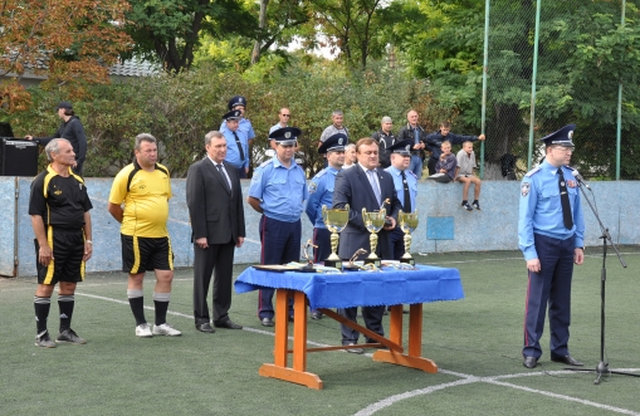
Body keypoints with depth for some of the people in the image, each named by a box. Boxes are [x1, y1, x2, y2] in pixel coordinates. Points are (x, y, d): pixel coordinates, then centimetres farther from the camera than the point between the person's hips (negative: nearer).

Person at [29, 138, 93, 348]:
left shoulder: (77, 180, 14)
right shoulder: (43, 181, -8)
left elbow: (86, 212, 18)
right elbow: (36, 215, -11)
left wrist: (88, 240, 12)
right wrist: (43, 245, -16)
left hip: (76, 239, 7)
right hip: (53, 239, -7)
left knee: (69, 285, 11)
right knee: (46, 285, -2)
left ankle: (65, 330, 21)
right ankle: (41, 334, 4)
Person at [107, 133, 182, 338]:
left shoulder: (163, 172, 9)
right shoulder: (127, 175, -9)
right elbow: (113, 206, -3)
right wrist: (130, 223, 7)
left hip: (161, 235, 5)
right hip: (136, 236, -5)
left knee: (166, 276, 2)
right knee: (136, 277, 4)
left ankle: (160, 324, 13)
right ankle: (140, 324, 14)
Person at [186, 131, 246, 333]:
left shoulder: (231, 170, 15)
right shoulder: (198, 169, -6)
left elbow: (238, 202, 17)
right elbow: (194, 204, -11)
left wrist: (240, 231, 11)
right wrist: (200, 234, -16)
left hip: (228, 234, 6)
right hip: (208, 234, -6)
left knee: (225, 277, 10)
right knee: (202, 277, 2)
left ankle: (221, 316, 18)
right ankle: (201, 318, 9)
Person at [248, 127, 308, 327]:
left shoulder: (299, 171, 10)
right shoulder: (265, 169, -7)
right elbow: (252, 199, -4)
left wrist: (294, 212, 14)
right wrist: (268, 211, 5)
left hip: (295, 224, 5)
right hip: (273, 224, -5)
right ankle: (265, 312, 2)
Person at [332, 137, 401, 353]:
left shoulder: (386, 177, 15)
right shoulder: (346, 177, -6)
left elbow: (395, 203, 23)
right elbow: (340, 207, -14)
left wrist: (393, 218, 1)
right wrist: (366, 221, -19)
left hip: (381, 243, 6)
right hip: (355, 243, -6)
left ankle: (375, 334, 24)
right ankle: (349, 338, 6)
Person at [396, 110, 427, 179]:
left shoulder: (421, 130, 17)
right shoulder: (404, 130, -3)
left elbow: (425, 141, 26)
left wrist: (424, 145, 2)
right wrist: (412, 147, -18)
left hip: (419, 157, 6)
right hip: (409, 157, -6)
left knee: (418, 178, 8)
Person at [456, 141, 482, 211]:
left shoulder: (472, 153, 5)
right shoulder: (461, 154, -16)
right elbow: (458, 167, -19)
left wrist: (472, 175, 12)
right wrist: (455, 177, -20)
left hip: (468, 174, 7)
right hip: (460, 174, -7)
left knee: (478, 181, -18)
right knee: (468, 180, -35)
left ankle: (476, 201, -7)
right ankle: (465, 202, -30)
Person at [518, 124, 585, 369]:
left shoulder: (570, 176, 5)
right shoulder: (534, 179, -10)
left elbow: (577, 212, 12)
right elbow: (525, 218, -10)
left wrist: (578, 244, 7)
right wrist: (530, 253, -15)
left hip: (566, 244, 5)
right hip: (544, 243, -5)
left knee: (562, 301, 12)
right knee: (537, 300, -1)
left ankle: (560, 350, 21)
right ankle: (531, 351, 8)